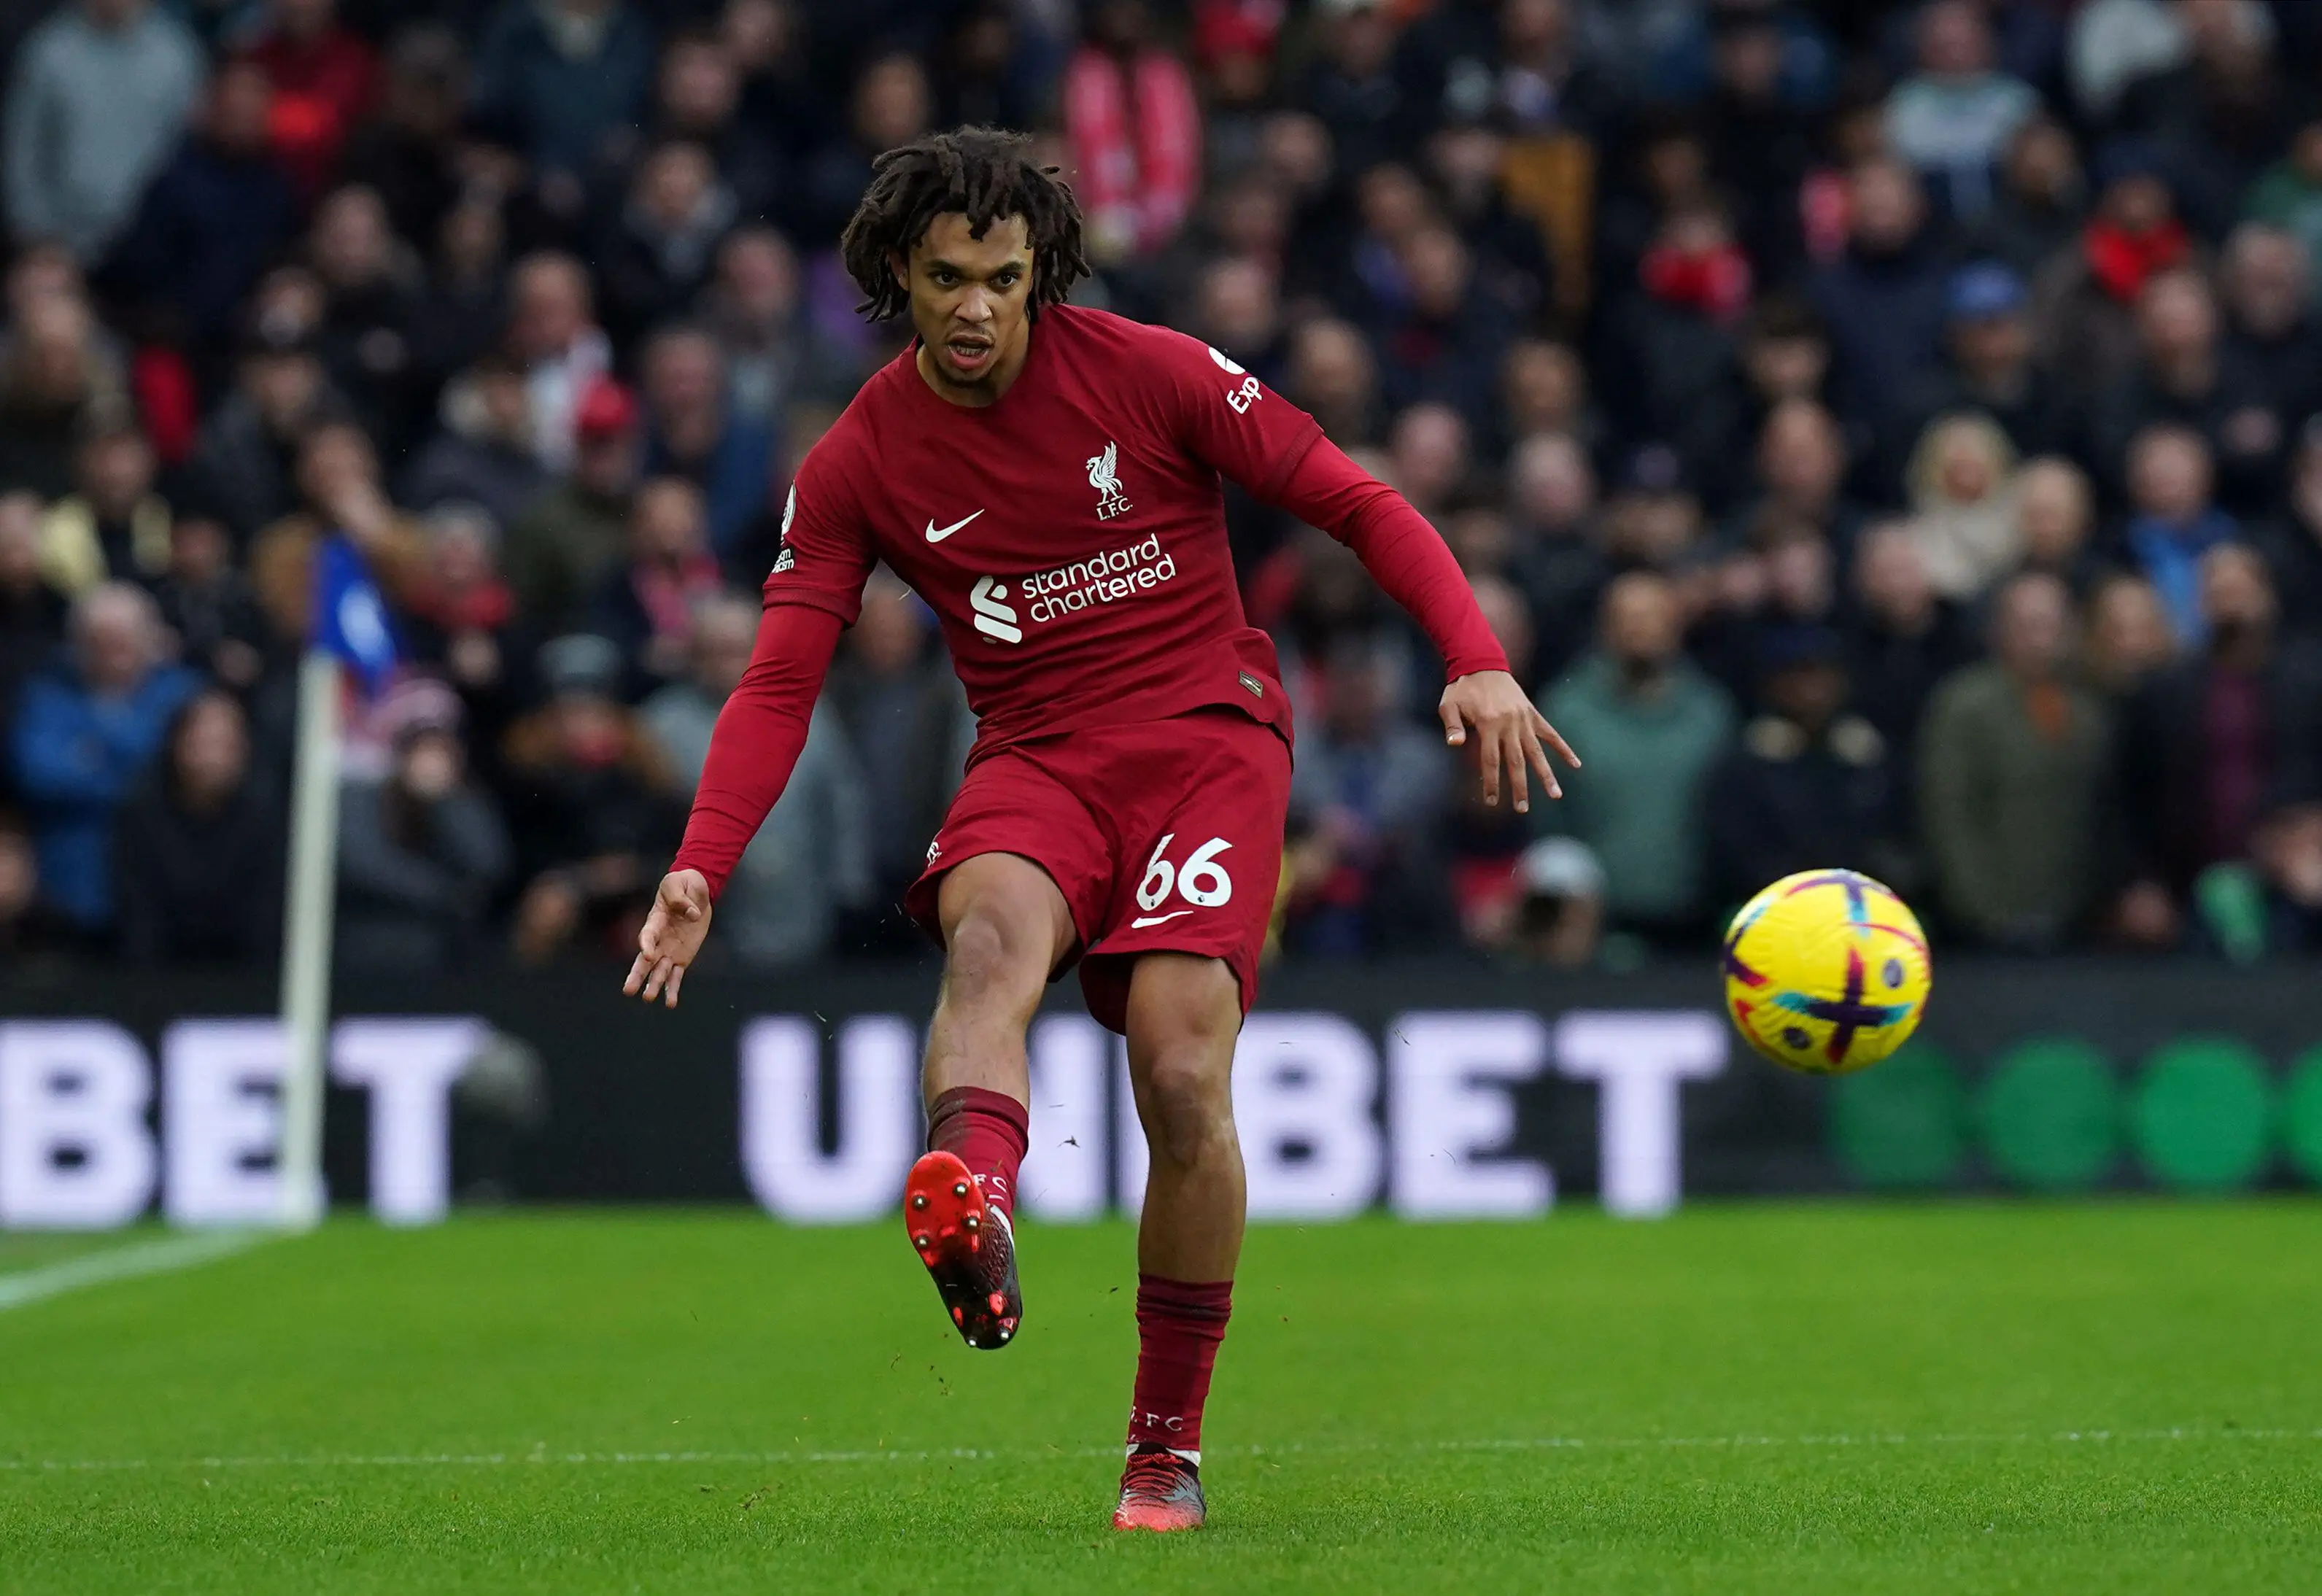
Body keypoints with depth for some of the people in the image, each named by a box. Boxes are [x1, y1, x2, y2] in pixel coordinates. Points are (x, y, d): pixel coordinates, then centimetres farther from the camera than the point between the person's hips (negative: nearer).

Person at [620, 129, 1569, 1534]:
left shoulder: (1151, 373, -4)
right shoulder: (857, 466, 2)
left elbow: (1355, 502, -2)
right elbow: (782, 681, -1)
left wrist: (1477, 660, -16)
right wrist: (701, 868, -16)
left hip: (1207, 734, -1)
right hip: (1035, 760, 2)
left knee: (1182, 1075, -19)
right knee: (991, 934, -35)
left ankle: (1169, 1447, -1)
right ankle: (973, 1207, -68)